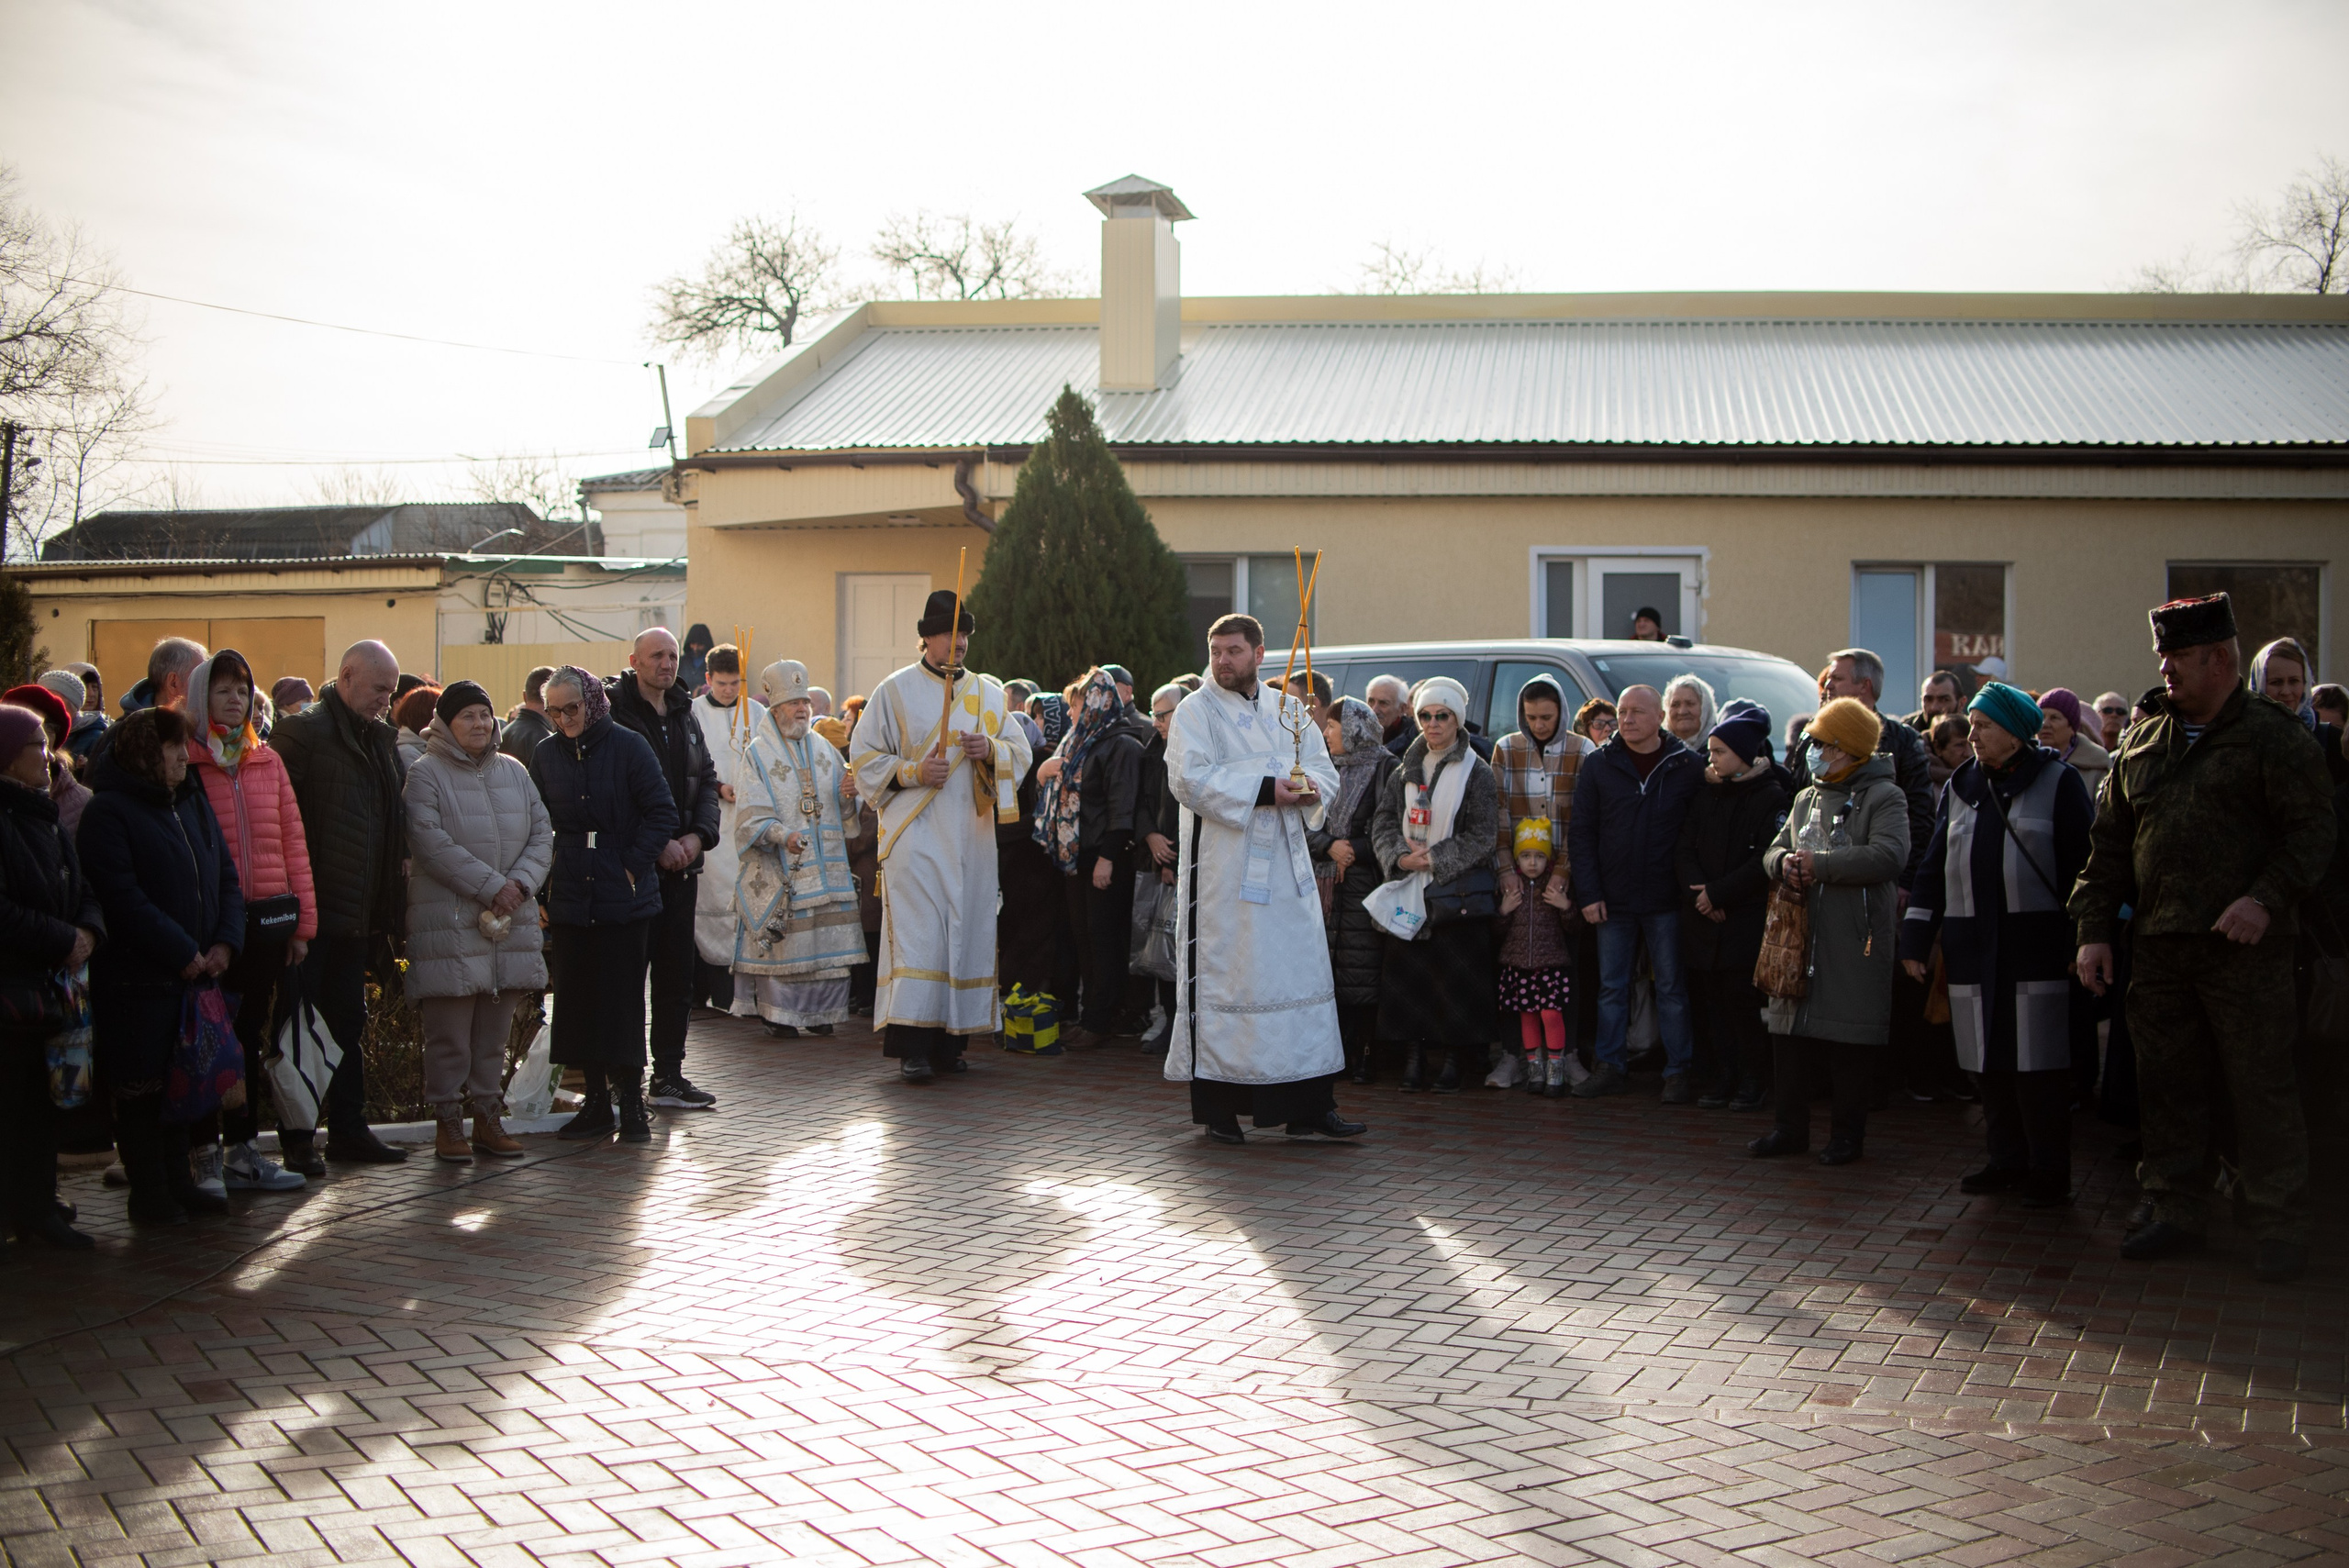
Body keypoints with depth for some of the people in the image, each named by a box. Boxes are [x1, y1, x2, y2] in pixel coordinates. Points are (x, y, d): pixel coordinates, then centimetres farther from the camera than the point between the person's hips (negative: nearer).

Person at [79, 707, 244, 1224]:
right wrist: (184, 954, -17)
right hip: (138, 980, -7)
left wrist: (226, 943, -4)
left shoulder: (192, 803, 13)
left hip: (195, 972, 7)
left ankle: (179, 1183, 23)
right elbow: (124, 899, -17)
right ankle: (149, 1195, 11)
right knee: (141, 1088, 2)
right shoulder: (109, 812, -9)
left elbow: (226, 876, 11)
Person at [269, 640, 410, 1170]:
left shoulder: (382, 740, 15)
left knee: (348, 1023, 13)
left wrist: (394, 903, 13)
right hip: (312, 908, -7)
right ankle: (297, 1140, 7)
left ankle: (349, 1130, 21)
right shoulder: (303, 732, -9)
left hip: (358, 914, 7)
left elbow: (395, 827, 18)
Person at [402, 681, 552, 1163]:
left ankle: (488, 1117, 19)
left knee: (495, 1032, 11)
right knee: (449, 1033, -2)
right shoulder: (425, 775, -4)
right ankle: (448, 1122, 8)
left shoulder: (513, 771, 13)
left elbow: (542, 834, 10)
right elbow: (433, 845, -14)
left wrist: (520, 883, -8)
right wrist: (492, 887, -16)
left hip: (511, 923, 5)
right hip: (449, 922, -5)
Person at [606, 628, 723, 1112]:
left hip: (681, 864, 7)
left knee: (677, 971, 9)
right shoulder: (613, 714, -7)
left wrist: (698, 835, -2)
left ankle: (668, 1075, 16)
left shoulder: (684, 717, 15)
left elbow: (707, 781, 15)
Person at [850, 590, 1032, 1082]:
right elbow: (865, 757, 2)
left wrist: (990, 751, -8)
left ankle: (950, 1040, 11)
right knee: (918, 934, -11)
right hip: (915, 834, -4)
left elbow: (1020, 752, 13)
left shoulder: (989, 692, 14)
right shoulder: (895, 691, 3)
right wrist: (914, 771, -13)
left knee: (967, 930, 3)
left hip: (971, 834, 4)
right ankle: (911, 1046, -12)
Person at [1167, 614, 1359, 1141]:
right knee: (1224, 976, -3)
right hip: (1224, 867, -5)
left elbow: (1324, 770, 12)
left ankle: (1309, 1106, 9)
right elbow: (1190, 778, -15)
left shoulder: (1289, 709, 14)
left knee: (1301, 973, 4)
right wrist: (1264, 790, -20)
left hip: (1285, 866, 5)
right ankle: (1217, 1107, 6)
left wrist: (1310, 788, -12)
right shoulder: (1196, 711, -1)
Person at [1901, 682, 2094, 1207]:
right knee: (1990, 1061, 8)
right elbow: (1934, 866, 15)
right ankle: (2008, 1161, 19)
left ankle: (2049, 1172, 5)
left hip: (2037, 946, -5)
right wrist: (1916, 940, 10)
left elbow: (2083, 864, -3)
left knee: (2039, 1064, -3)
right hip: (1974, 949, 5)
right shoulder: (1961, 787, 14)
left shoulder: (2059, 782, 0)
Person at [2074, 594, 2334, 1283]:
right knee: (2166, 1084, 10)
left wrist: (2267, 897, -22)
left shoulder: (2276, 736, -2)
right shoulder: (2144, 741, 13)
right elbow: (2110, 839, 14)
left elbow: (2312, 831, -8)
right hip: (2158, 947, 5)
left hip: (2245, 948, -5)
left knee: (2262, 1088, -1)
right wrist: (2094, 928, 8)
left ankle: (2279, 1227, 9)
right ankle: (2176, 1212, 22)